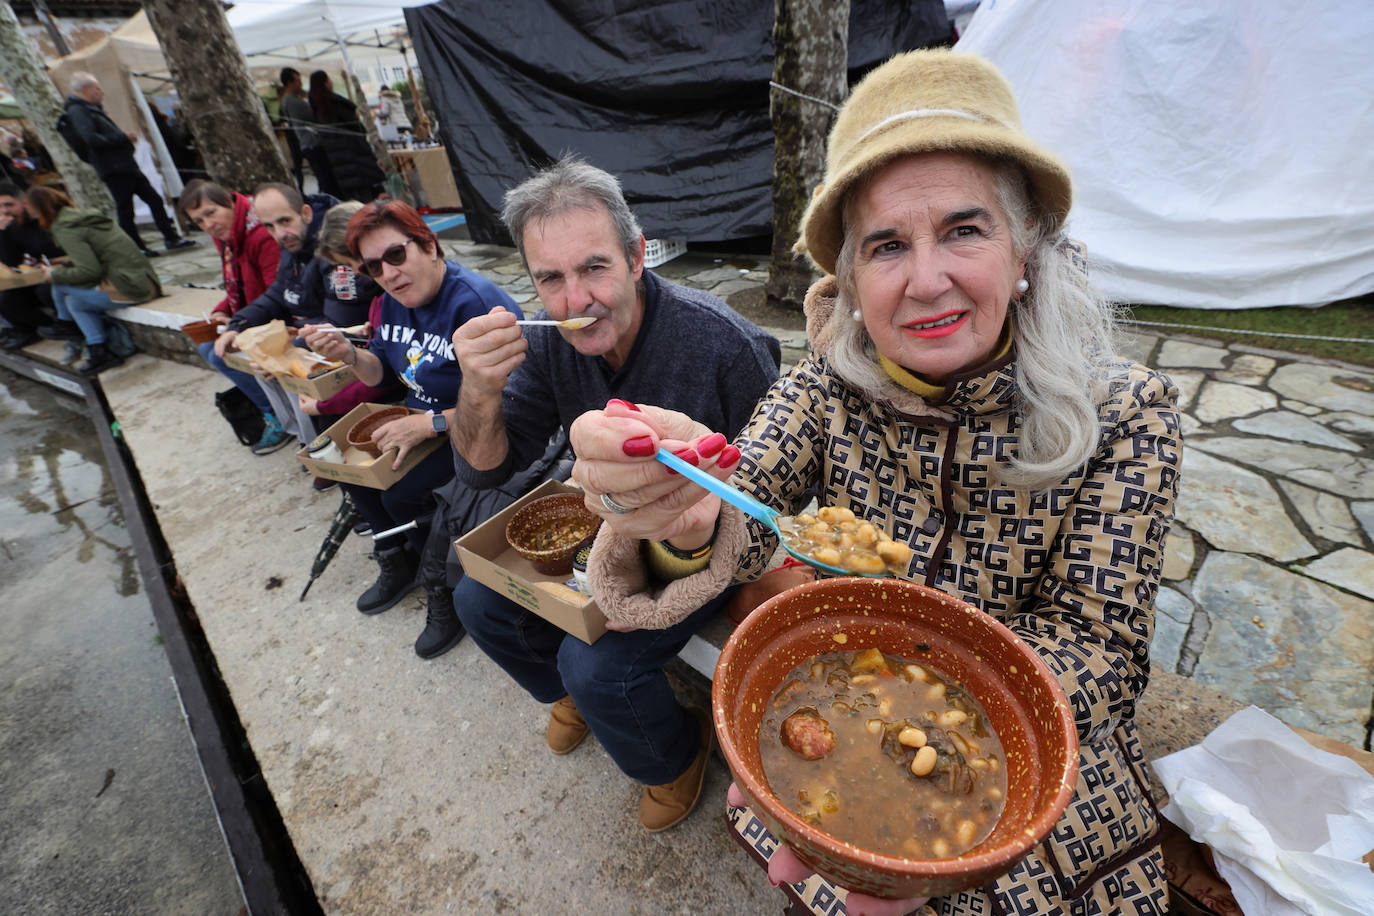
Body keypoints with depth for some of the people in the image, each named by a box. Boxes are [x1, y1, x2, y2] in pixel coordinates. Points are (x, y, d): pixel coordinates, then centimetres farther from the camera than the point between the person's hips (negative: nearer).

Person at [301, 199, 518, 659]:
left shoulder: (475, 302, -26)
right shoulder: (394, 301, 3)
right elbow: (380, 373, 13)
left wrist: (431, 424, -30)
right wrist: (350, 355, -9)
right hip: (422, 414, 9)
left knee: (402, 494, -21)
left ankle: (445, 588, 5)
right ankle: (398, 563, 24)